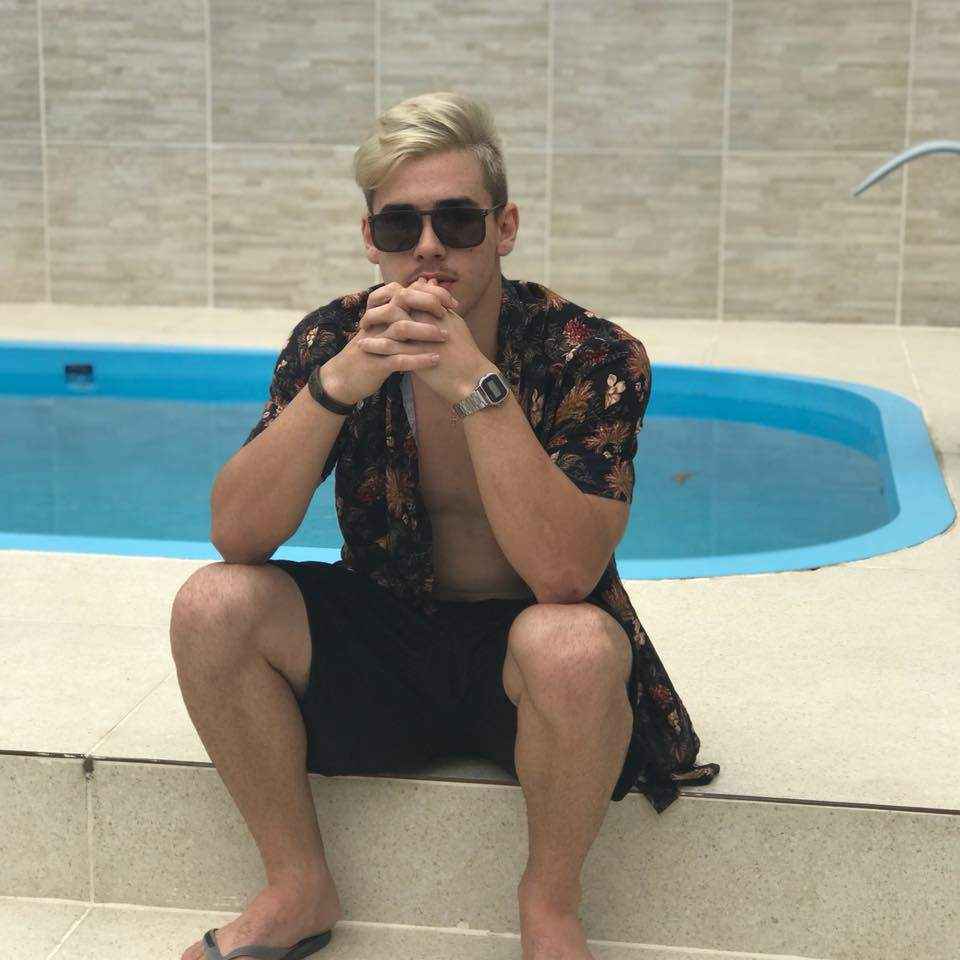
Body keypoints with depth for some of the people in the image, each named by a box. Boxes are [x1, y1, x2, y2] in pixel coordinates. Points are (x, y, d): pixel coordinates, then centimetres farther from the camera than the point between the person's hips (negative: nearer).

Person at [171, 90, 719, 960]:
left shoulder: (594, 358, -17)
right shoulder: (332, 339, -7)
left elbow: (563, 573, -29)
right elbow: (237, 535, -17)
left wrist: (475, 384, -37)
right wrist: (336, 385, -32)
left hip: (523, 644, -3)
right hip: (383, 643, 3)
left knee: (572, 645, -36)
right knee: (212, 605, -20)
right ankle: (300, 890, -1)